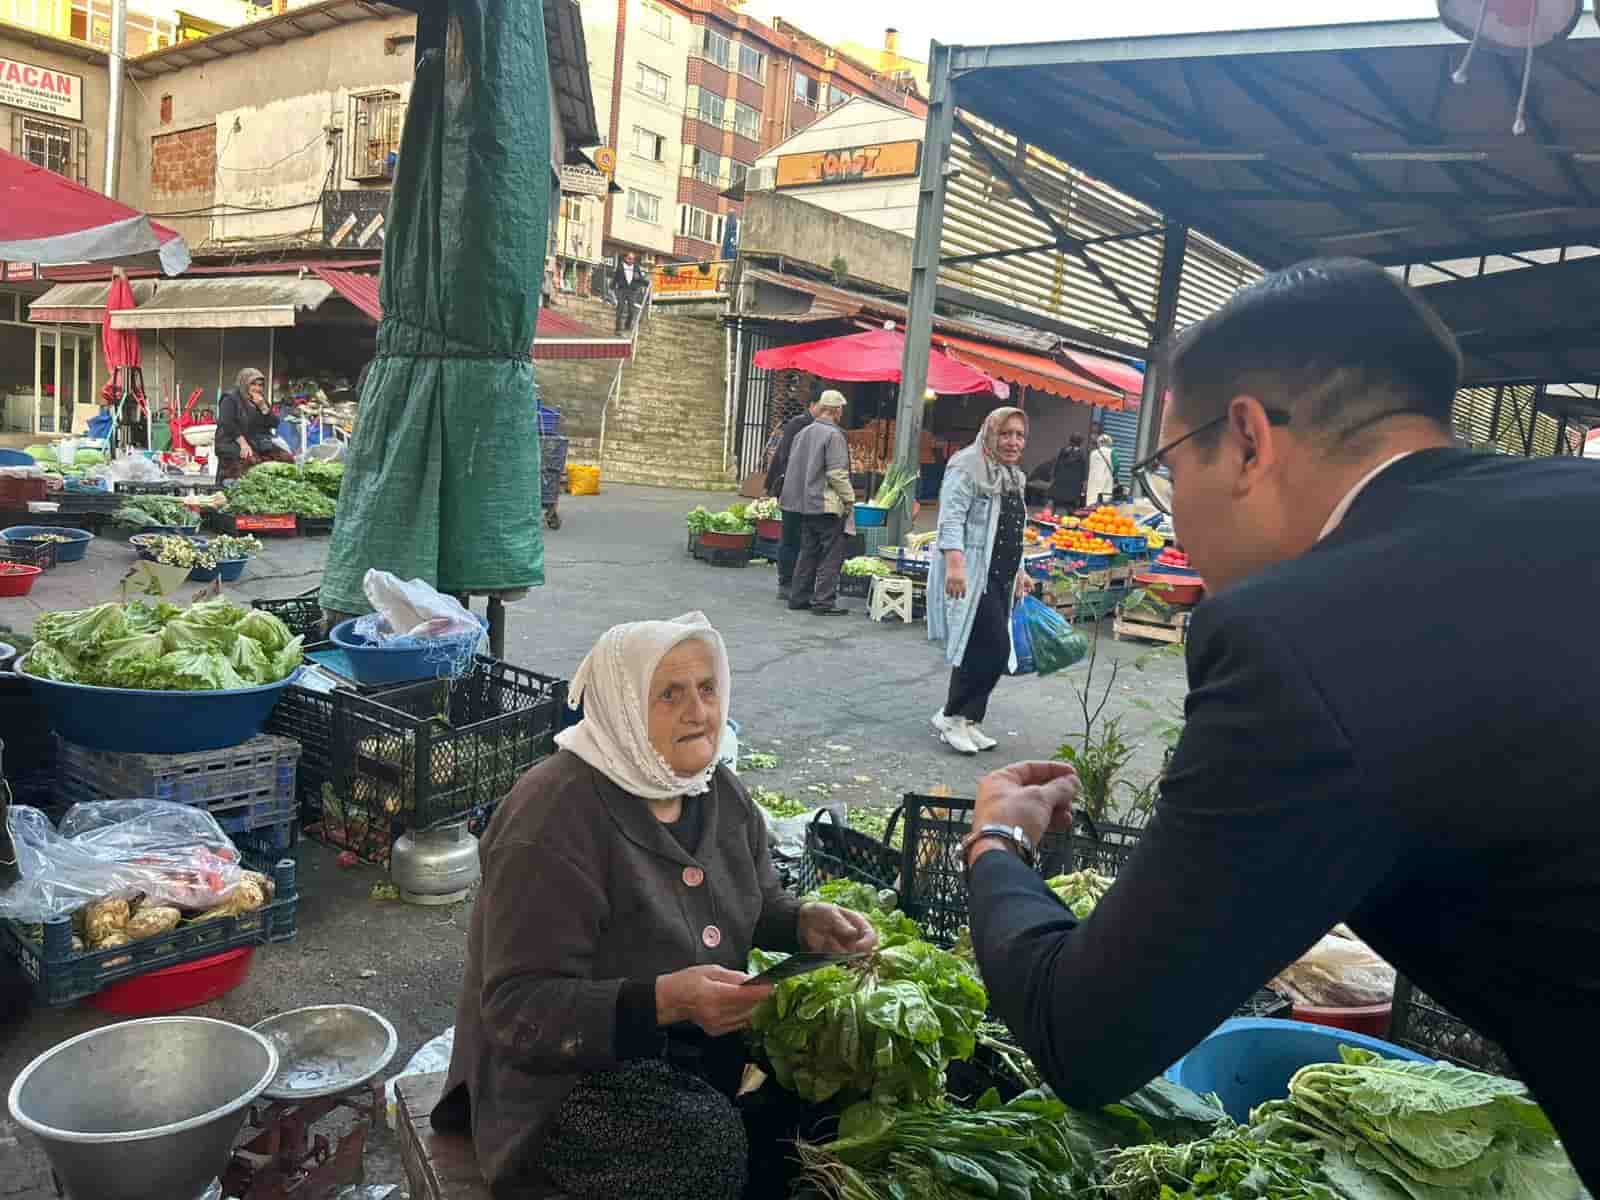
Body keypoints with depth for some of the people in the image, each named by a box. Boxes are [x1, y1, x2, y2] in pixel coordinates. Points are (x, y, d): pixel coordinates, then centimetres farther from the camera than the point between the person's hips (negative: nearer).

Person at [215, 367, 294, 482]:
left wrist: (263, 407, -6)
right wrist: (243, 443, -23)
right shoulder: (230, 399, 0)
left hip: (260, 445, 6)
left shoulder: (262, 401, 19)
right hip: (233, 444, -6)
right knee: (251, 460, -37)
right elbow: (228, 424, -13)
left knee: (287, 458, -15)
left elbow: (274, 424, 9)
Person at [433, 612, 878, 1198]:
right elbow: (520, 1008, -25)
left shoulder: (718, 787, 1)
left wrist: (807, 922, -8)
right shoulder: (554, 818, -23)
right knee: (712, 1146, -29)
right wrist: (664, 1000, -38)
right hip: (566, 1068, -7)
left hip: (707, 1039, 7)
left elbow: (757, 903, 15)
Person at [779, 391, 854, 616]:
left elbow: (793, 467, 16)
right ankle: (824, 602, -2)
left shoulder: (803, 433, 11)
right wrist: (849, 498, -9)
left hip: (805, 503, 8)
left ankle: (799, 597, 20)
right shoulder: (833, 435, -15)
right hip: (828, 504, -8)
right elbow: (837, 473, -19)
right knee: (832, 554, -1)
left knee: (808, 551, 16)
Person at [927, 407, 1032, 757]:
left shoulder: (1013, 478, 20)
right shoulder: (967, 469, -9)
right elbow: (951, 520, -18)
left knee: (990, 651, 7)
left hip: (999, 579, 9)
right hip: (971, 576, -9)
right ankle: (950, 716, 0)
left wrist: (1018, 571, 27)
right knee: (992, 648, -13)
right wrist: (955, 562, -29)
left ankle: (966, 721, 15)